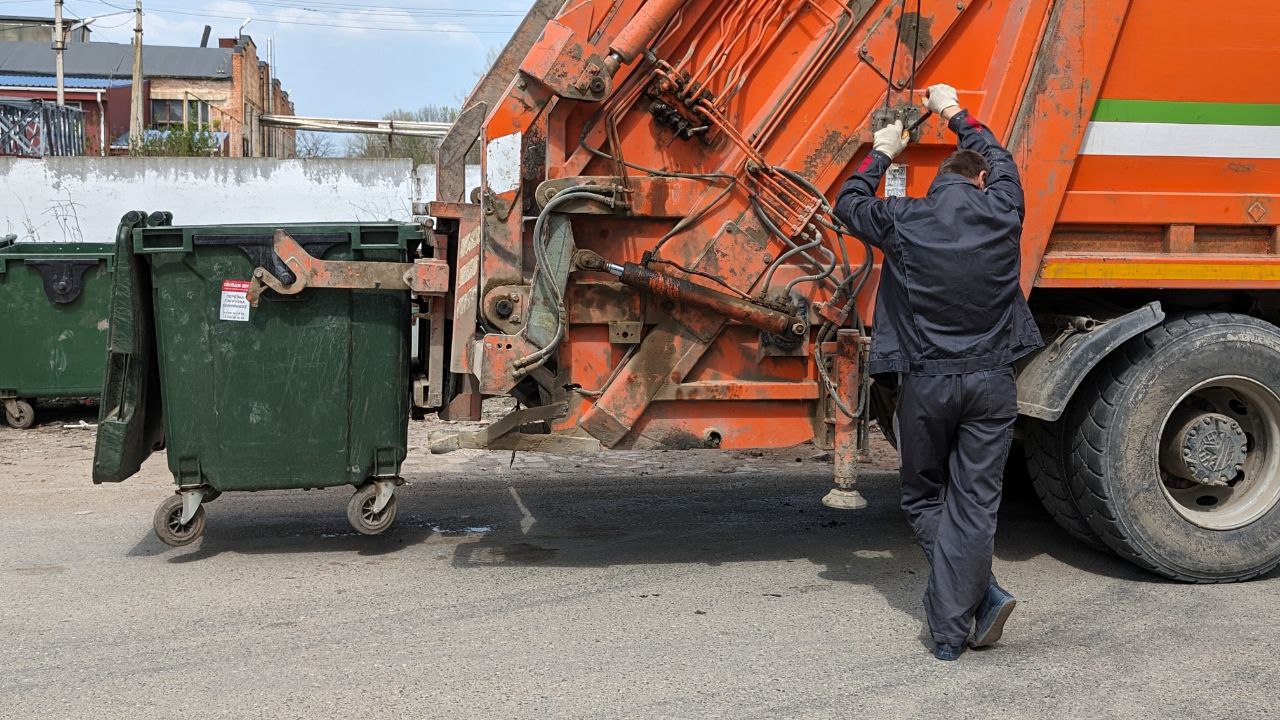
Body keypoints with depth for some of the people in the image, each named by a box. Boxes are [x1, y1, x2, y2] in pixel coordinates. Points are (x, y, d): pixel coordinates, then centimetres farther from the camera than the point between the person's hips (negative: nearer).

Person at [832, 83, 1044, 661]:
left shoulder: (904, 222, -4)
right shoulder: (1001, 212, 1)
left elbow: (848, 205, 16)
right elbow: (999, 158, 23)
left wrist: (882, 153, 30)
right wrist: (956, 113, 37)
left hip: (924, 381, -1)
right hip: (991, 381, 1)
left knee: (923, 498, 16)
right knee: (973, 504, 4)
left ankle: (980, 592, 6)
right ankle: (950, 629, 3)